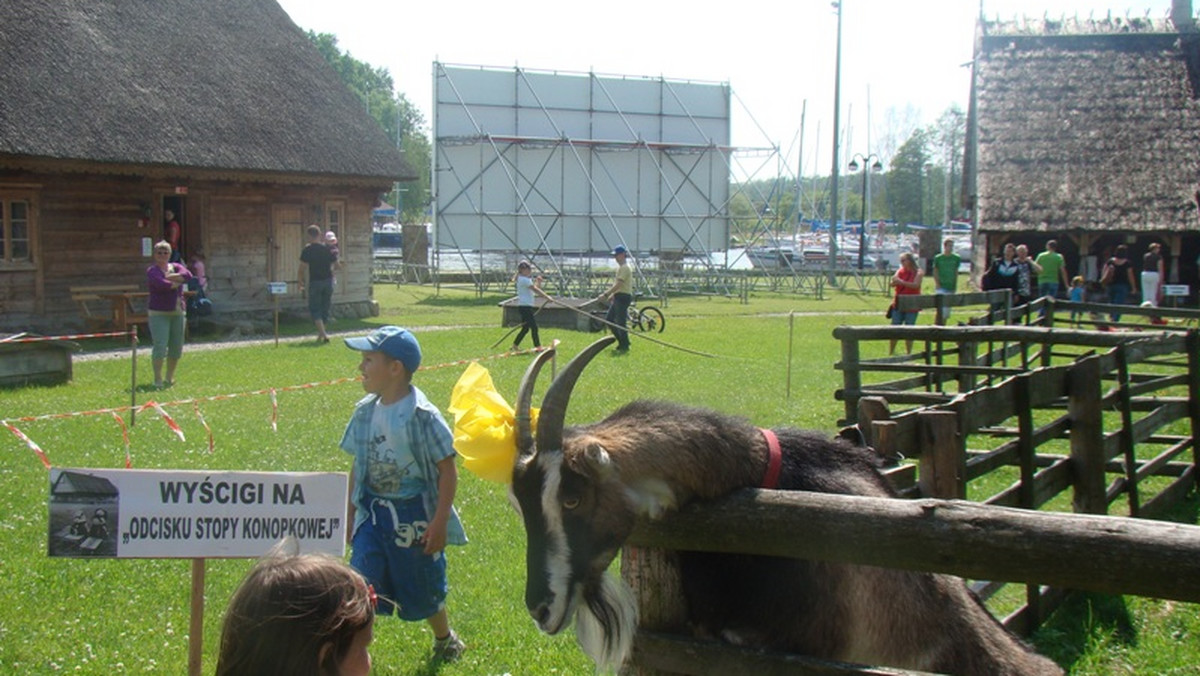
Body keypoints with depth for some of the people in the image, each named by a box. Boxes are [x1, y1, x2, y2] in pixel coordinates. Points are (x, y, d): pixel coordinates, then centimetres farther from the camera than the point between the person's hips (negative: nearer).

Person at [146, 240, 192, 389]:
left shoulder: (177, 267, 12)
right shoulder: (152, 271, -4)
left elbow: (188, 275, -8)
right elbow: (162, 284, -21)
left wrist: (170, 277, -14)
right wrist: (178, 282, -6)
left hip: (177, 312, 5)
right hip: (159, 313, -5)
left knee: (176, 347, 9)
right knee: (160, 346, -12)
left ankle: (170, 378, 22)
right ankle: (158, 380, -9)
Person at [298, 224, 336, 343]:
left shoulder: (307, 250, -8)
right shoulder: (328, 249, 5)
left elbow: (302, 269, -8)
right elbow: (332, 266, 11)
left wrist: (301, 284, 2)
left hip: (315, 281, -4)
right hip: (328, 281, 4)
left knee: (314, 309, 1)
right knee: (325, 309, 13)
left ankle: (323, 334, -15)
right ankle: (320, 335, 20)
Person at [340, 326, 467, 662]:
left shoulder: (422, 415, -16)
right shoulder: (365, 411, 1)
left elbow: (447, 471, -13)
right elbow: (358, 467, 10)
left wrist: (439, 523, -15)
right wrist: (349, 515, 13)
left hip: (414, 517, -4)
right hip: (372, 514, 4)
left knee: (423, 590, 14)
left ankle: (445, 639, 42)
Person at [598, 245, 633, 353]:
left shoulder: (625, 267, -15)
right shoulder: (620, 267, 17)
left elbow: (618, 284, -22)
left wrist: (606, 294, -22)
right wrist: (612, 295, 19)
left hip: (623, 297, -11)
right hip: (618, 297, 11)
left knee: (620, 322, -7)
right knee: (608, 319, 13)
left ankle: (624, 346, 1)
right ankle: (622, 341, 19)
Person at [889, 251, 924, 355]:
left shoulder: (918, 272, -4)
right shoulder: (900, 271, 6)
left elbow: (915, 285, -19)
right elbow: (893, 284, -3)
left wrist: (902, 282, -31)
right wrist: (894, 281, -27)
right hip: (898, 304, 3)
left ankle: (909, 352, 10)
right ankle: (891, 351, 12)